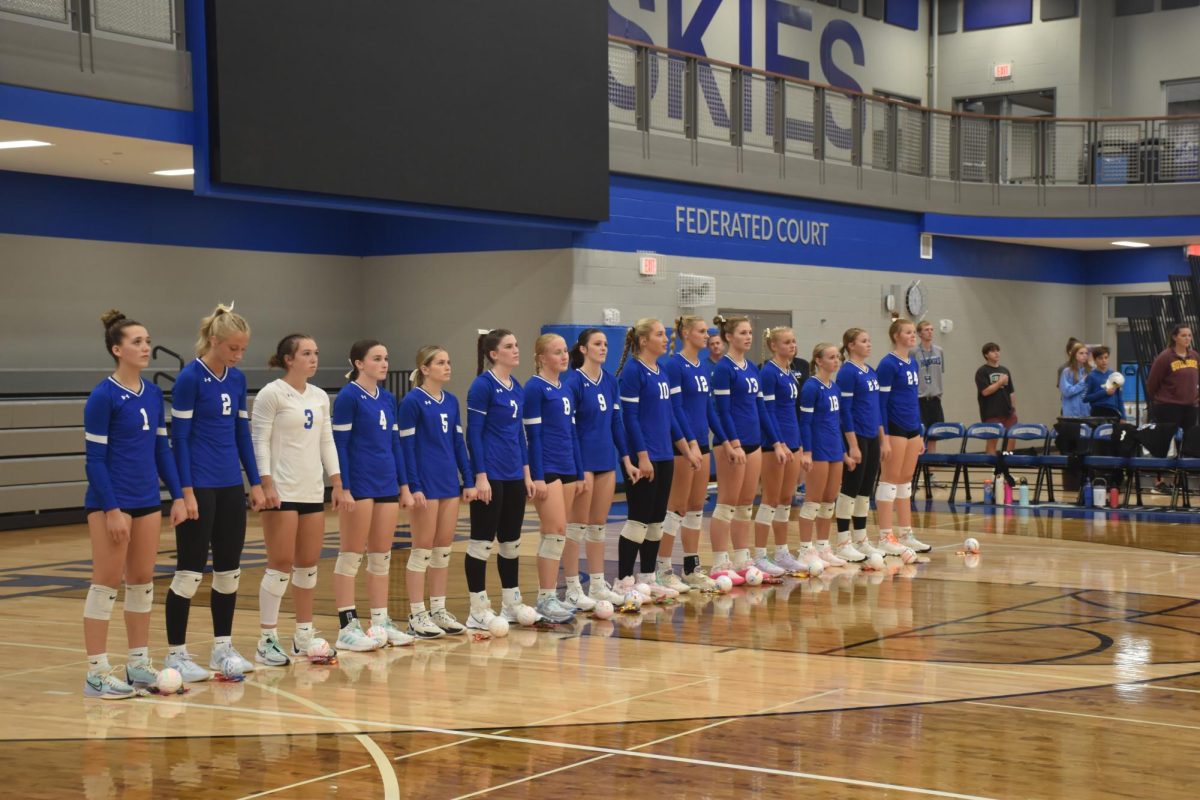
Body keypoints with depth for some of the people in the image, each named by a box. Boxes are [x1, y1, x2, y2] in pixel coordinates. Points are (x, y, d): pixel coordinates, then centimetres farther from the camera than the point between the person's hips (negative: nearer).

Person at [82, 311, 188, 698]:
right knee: (106, 583, -2)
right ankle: (97, 673, 3)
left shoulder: (154, 394, 8)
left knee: (143, 580, 11)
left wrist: (177, 496, 7)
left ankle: (139, 664, 20)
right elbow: (94, 459, -13)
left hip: (147, 501, 7)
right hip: (111, 502, -7)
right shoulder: (103, 396, -12)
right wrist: (112, 509, -17)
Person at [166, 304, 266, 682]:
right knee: (190, 571, -3)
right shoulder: (190, 377, -11)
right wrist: (186, 491, -16)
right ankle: (176, 654, 5)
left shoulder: (237, 379, 9)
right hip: (200, 487, -7)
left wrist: (255, 484, 12)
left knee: (229, 569, 10)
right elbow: (179, 438, -11)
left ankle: (223, 647, 20)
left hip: (231, 486, 7)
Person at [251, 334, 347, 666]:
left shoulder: (320, 397, 13)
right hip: (282, 492, -6)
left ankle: (304, 635, 17)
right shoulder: (272, 394, -7)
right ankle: (267, 641, 1)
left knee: (308, 564, 8)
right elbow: (260, 441, -11)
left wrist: (338, 484, 10)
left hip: (313, 492, 6)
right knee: (281, 564, -5)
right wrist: (266, 484, -18)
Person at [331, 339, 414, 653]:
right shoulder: (348, 396, -8)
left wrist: (404, 486, 12)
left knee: (382, 556, 10)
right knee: (351, 555, -1)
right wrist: (344, 489, -15)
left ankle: (381, 621, 17)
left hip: (387, 485, 7)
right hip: (359, 485, -7)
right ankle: (347, 627, 2)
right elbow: (339, 445, -10)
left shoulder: (388, 398, 12)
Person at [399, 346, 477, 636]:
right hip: (426, 483, -6)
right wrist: (414, 487, -16)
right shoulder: (412, 401, -8)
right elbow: (407, 446, -11)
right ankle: (417, 616, 5)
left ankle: (438, 610, 18)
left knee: (444, 548, 10)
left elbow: (458, 442, 13)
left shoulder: (451, 401, 11)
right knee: (422, 548, -1)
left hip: (450, 482, 6)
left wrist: (468, 481, 9)